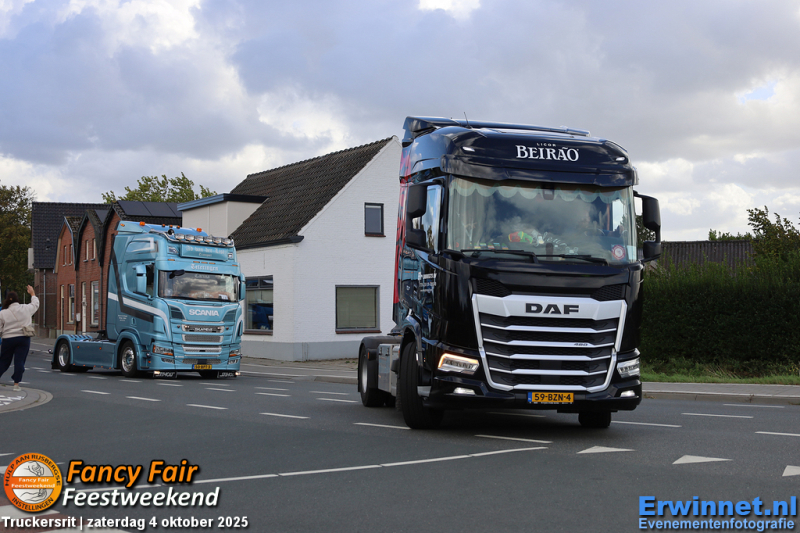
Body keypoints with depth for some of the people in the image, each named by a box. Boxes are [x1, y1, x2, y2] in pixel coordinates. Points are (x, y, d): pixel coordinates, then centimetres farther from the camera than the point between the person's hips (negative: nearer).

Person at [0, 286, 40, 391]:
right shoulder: (26, 309, 0)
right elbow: (35, 304, 21)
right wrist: (32, 293, 36)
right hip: (23, 339, 0)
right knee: (19, 361, 1)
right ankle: (16, 384, -1)